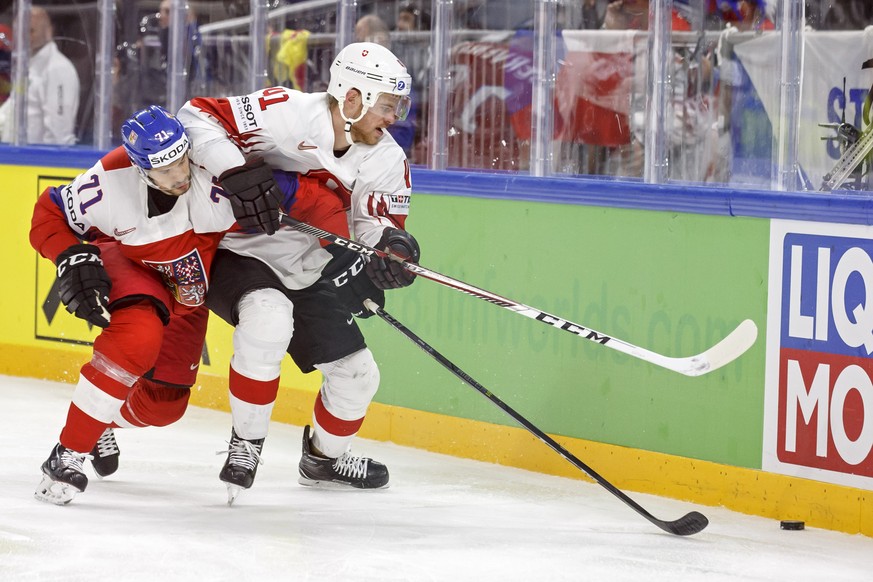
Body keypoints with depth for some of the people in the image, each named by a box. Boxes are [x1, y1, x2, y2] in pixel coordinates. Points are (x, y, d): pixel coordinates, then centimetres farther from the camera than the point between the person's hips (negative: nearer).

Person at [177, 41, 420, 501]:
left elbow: (376, 225, -4)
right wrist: (235, 173, -38)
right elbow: (197, 117, -24)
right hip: (238, 254, -7)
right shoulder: (287, 113, -23)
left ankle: (323, 456, 40)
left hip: (309, 276, 7)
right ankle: (245, 443, -18)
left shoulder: (387, 161, -5)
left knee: (357, 375, 7)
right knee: (268, 317, -38)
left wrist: (391, 245, -29)